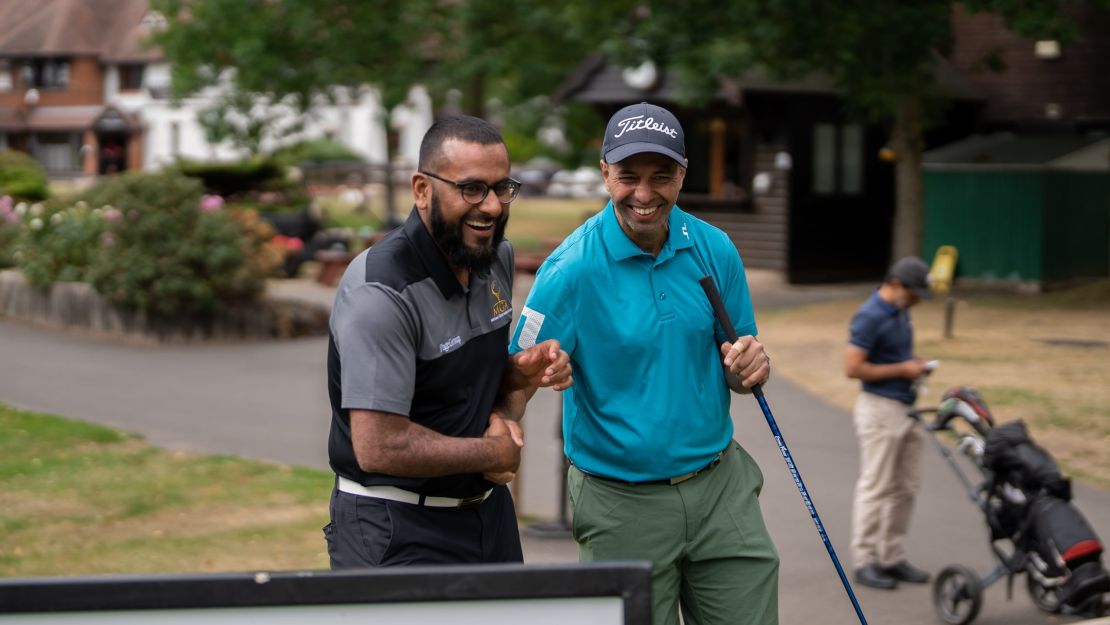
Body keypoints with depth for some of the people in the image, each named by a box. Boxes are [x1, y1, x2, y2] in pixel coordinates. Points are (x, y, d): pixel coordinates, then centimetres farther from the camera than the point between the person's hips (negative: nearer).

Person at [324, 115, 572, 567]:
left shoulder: (497, 257, 4)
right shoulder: (380, 292, -24)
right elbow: (379, 448, -28)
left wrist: (527, 370, -5)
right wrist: (495, 453, -15)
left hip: (488, 511, 8)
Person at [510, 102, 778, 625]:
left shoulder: (714, 250, 1)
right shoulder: (572, 268, -11)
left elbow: (737, 367, 11)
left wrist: (748, 367, -11)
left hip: (721, 484, 4)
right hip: (623, 502, -3)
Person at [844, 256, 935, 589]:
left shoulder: (900, 312, 11)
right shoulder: (869, 316, -17)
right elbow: (853, 368, -21)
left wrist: (914, 365, 5)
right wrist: (902, 370, -17)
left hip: (906, 408, 9)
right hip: (880, 409, -9)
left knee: (905, 487, 10)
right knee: (876, 487, -3)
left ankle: (892, 558, 17)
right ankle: (865, 561, 4)